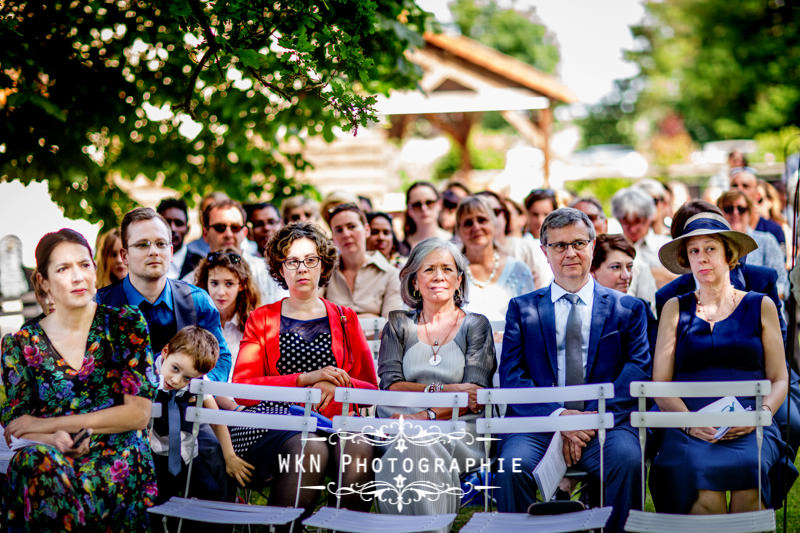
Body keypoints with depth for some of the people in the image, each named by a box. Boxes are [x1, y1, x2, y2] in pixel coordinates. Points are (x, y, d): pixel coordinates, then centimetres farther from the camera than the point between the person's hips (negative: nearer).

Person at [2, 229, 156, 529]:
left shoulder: (125, 324, 6)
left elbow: (138, 414, 0)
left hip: (118, 458, -2)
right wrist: (56, 440, -18)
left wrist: (47, 424, -5)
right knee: (34, 460, -35)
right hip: (54, 456, 2)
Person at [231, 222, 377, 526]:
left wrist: (337, 384, -11)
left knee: (359, 452, -34)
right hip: (275, 421, -1)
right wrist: (305, 379, -11)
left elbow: (370, 390, 12)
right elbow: (241, 388, 1)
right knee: (310, 450, -36)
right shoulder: (261, 320, 15)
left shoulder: (345, 319, 19)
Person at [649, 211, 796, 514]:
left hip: (750, 430, 0)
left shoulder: (760, 307, 15)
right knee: (698, 473, -33)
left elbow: (780, 380, 12)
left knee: (749, 467, -33)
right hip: (690, 429, 0)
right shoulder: (676, 309, 15)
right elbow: (660, 384, 8)